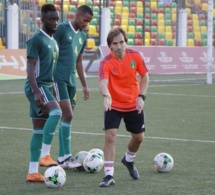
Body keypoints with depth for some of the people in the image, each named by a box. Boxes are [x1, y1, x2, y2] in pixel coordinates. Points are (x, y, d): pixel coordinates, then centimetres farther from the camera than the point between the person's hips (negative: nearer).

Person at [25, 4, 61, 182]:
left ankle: (33, 172, 8)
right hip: (37, 86, -9)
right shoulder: (36, 40, -9)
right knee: (56, 112, -30)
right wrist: (36, 91, -24)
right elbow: (30, 68, -15)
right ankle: (45, 155, -28)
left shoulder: (53, 42, 18)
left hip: (48, 87, 9)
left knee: (39, 130, 7)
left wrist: (53, 92, 25)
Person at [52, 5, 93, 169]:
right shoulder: (62, 29, -7)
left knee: (67, 118, 7)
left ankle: (62, 159, 11)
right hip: (59, 79, -8)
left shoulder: (82, 36, 16)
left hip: (71, 81, 8)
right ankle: (66, 157, -14)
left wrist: (84, 85, 23)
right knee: (68, 115, -16)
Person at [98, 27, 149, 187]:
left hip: (133, 105, 4)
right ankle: (109, 175, -10)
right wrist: (106, 95, -61)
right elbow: (103, 82, -40)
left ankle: (129, 160, 46)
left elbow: (144, 77, 2)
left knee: (139, 137, 14)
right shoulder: (106, 63, -23)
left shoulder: (135, 56, -12)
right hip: (113, 106, -4)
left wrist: (141, 96, -11)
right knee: (110, 137, -17)